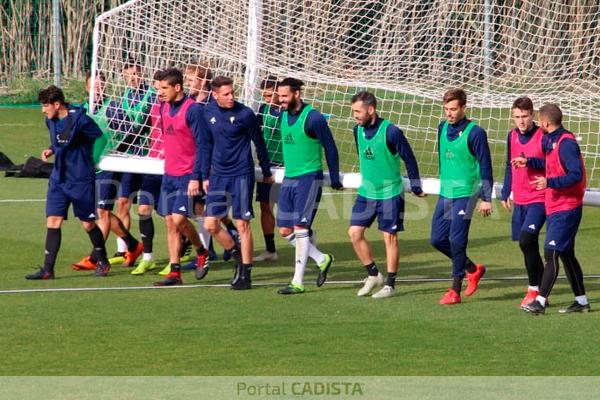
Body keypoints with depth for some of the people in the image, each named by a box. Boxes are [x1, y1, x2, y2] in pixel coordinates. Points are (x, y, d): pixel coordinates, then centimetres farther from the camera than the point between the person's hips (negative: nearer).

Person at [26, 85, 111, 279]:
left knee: (88, 224, 5)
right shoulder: (51, 121, 5)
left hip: (81, 180, -6)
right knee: (53, 221, -2)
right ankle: (48, 269, -1)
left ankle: (103, 262, 26)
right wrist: (51, 150, 2)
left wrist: (89, 160, -5)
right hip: (58, 179, 6)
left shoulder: (79, 119, -17)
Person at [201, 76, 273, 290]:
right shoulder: (208, 112, 3)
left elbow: (259, 143, 1)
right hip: (218, 174, 5)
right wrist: (205, 176, 13)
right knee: (210, 224, 1)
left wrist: (266, 173, 8)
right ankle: (237, 256, 24)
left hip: (241, 175, -5)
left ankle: (245, 274, 3)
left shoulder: (245, 114, -10)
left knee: (242, 224, -4)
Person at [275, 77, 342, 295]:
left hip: (309, 178, -8)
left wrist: (335, 179, -5)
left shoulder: (313, 118, -14)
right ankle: (322, 260, 23)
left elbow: (330, 149, -8)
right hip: (289, 178, 8)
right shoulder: (283, 116, 8)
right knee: (285, 230, 6)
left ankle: (298, 282, -6)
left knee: (300, 228, -10)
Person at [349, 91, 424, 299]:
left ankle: (390, 285, 8)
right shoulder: (358, 131, 1)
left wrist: (416, 187, -5)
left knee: (389, 237, 0)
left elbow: (409, 159, -10)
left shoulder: (390, 132, -18)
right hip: (366, 192, 6)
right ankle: (373, 275, 14)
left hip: (390, 193, -6)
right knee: (355, 232, -1)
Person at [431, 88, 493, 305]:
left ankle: (455, 290, 0)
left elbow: (485, 167, -10)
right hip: (445, 193, 7)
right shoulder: (443, 129, 8)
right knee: (438, 239, 6)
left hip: (465, 193, -7)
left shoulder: (475, 133, -12)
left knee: (457, 240, -9)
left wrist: (486, 199, -12)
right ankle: (473, 269, 26)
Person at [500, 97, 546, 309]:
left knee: (526, 239, -20)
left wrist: (530, 162, -21)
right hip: (520, 200, 7)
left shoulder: (543, 136, -10)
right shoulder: (512, 136, 10)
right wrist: (506, 193, 22)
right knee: (529, 244, 7)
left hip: (539, 198, -7)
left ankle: (534, 289, -8)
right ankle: (542, 293, 17)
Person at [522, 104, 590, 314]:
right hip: (554, 208, 10)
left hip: (566, 209, -10)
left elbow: (576, 175, -25)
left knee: (551, 253, -13)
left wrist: (549, 182, -32)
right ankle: (581, 301, 20)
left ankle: (541, 301, -15)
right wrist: (529, 162, 30)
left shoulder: (566, 143, -18)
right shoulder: (551, 141, 11)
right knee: (566, 255, 14)